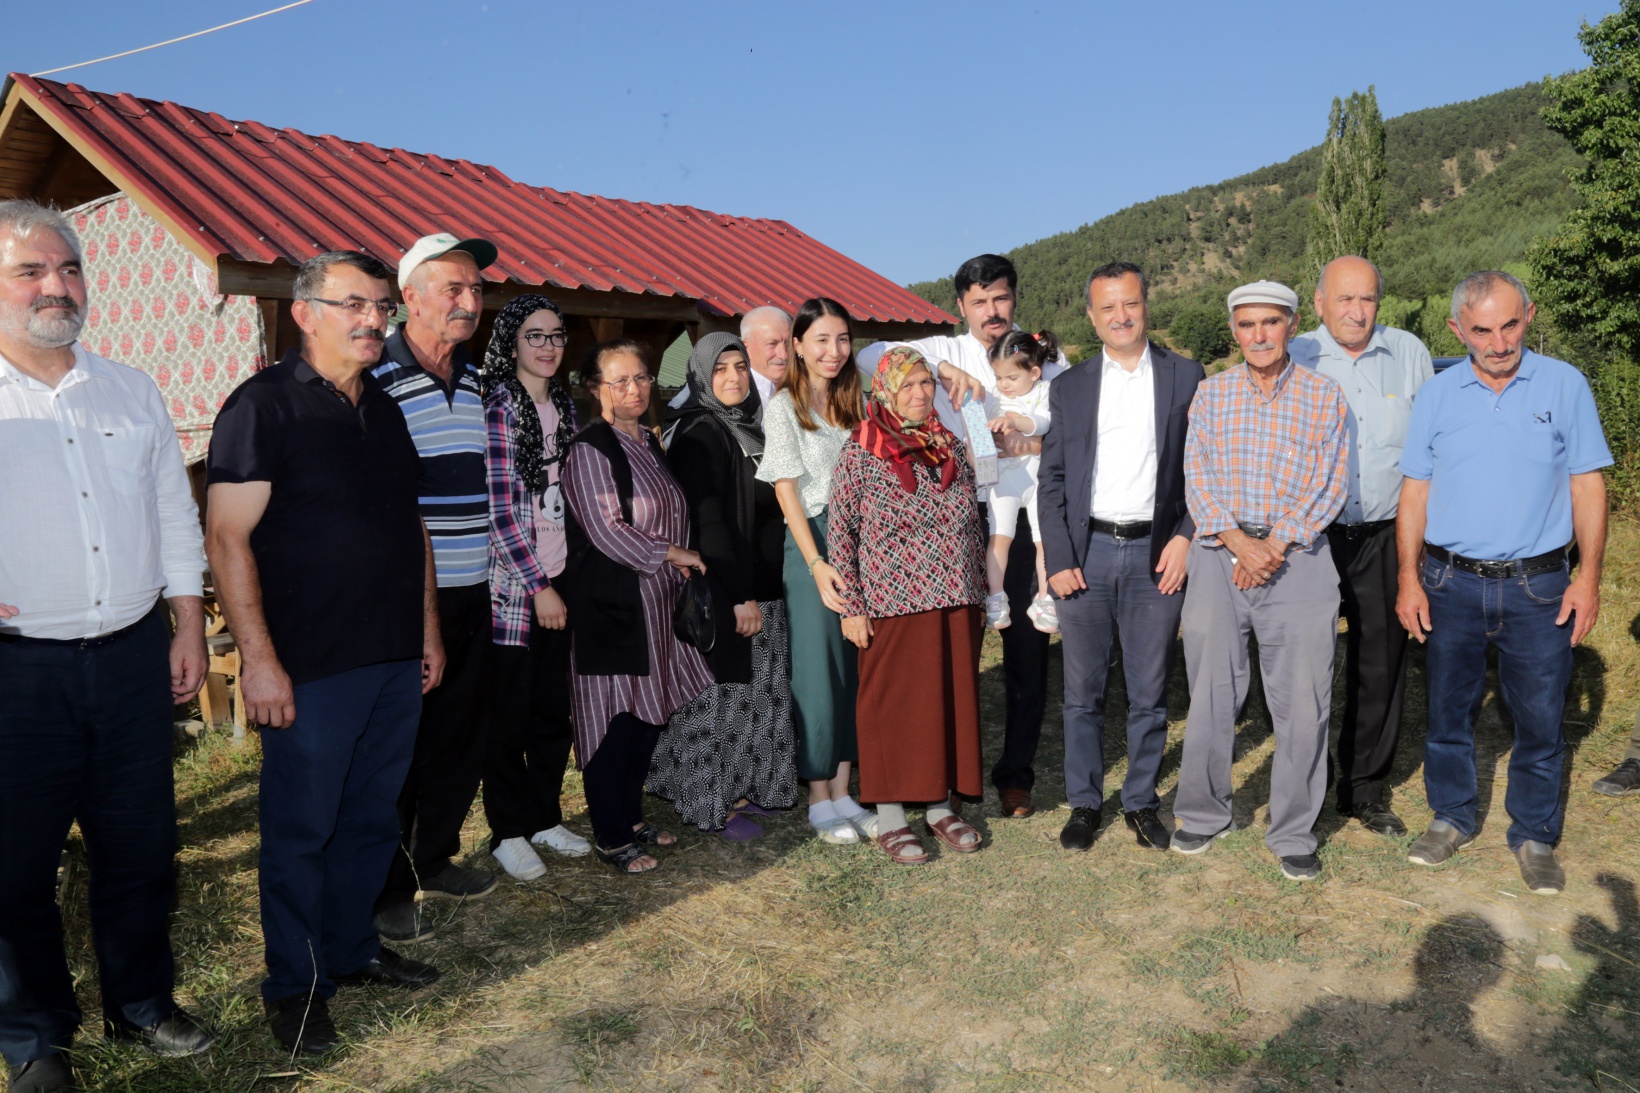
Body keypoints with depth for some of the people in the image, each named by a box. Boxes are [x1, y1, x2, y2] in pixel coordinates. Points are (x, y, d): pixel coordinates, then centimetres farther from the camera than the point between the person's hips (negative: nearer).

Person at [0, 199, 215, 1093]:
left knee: (139, 846, 14)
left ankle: (141, 1001, 33)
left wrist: (188, 625, 9)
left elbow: (176, 517, 13)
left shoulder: (131, 393, 10)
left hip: (134, 657, 4)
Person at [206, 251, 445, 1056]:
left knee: (372, 819, 16)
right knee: (301, 829, 6)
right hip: (312, 665, -6)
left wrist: (428, 629, 15)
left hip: (395, 659, 7)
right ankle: (294, 985, 23)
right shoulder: (265, 404, -9)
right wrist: (259, 659, -18)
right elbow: (227, 538, -14)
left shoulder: (384, 409, 12)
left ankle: (352, 948, 34)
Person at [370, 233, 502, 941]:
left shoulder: (480, 384, 10)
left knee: (460, 735, 16)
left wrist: (501, 575, 19)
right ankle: (387, 889, 20)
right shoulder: (375, 380, -12)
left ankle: (436, 859, 34)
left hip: (473, 595, 7)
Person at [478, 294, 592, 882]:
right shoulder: (498, 409, -11)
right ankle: (509, 832, 19)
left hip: (557, 578, 6)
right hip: (511, 583, -6)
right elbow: (500, 509, -15)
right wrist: (538, 586, -14)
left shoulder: (565, 405, 11)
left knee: (554, 707, 13)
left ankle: (545, 817, 28)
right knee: (509, 713, 4)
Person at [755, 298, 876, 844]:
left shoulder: (854, 404, 14)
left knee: (855, 671, 7)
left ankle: (843, 794, 17)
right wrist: (817, 564, -18)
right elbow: (787, 490, -9)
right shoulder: (783, 406, -3)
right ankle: (819, 800, 11)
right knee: (818, 673, -1)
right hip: (809, 546, -5)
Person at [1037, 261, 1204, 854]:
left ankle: (1141, 802, 23)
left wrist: (1186, 537, -7)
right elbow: (1052, 479, 6)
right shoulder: (1069, 386, 9)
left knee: (1149, 693, 7)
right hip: (1084, 553, 1)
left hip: (1155, 555, -1)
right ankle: (1084, 803, 21)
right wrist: (1058, 560, -2)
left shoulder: (1186, 376, 6)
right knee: (1082, 692, 7)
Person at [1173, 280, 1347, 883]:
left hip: (1298, 557, -1)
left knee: (1303, 703, 1)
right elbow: (1196, 476, 2)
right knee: (1210, 694, 7)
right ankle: (1203, 813, 25)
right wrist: (1238, 541, -12)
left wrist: (1273, 546, -12)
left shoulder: (1323, 395, 6)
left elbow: (1329, 484, -1)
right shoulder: (1211, 392, 9)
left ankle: (1293, 833, 16)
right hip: (1219, 553, 1)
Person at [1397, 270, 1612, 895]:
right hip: (1451, 583, 1)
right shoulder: (1437, 395, 3)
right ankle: (1452, 820, 29)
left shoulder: (1564, 385, 0)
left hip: (1539, 586, -1)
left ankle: (1534, 837, 24)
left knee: (1540, 720, 6)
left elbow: (1588, 485, 1)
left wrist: (1588, 577, -6)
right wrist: (1409, 580, 0)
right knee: (1448, 711, 11)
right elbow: (1414, 493, 5)